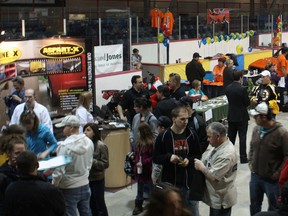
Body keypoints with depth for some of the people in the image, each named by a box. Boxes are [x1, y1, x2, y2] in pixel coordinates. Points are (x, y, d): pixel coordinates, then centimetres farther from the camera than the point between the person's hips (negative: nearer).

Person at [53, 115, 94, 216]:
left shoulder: (65, 146, -22)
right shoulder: (88, 142, -2)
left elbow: (59, 170, -19)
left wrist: (53, 185, -5)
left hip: (69, 189, -6)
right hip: (85, 185, 6)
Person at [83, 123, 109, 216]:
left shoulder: (101, 146, -14)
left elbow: (105, 164, -15)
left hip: (97, 180, -5)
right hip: (86, 178, 5)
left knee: (100, 204, 9)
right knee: (91, 204, 17)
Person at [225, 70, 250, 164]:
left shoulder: (228, 88, -1)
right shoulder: (242, 89, -19)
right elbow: (247, 103, -12)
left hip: (231, 116, 5)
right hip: (242, 117, -5)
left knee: (231, 137, 15)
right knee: (242, 137, 2)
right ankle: (243, 158, 6)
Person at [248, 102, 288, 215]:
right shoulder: (256, 128, -3)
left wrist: (278, 173, -14)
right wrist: (250, 162, 7)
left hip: (272, 179, -5)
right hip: (255, 176, 5)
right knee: (254, 204, 21)